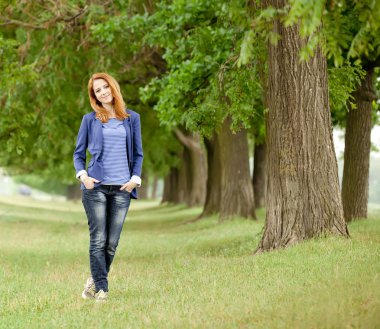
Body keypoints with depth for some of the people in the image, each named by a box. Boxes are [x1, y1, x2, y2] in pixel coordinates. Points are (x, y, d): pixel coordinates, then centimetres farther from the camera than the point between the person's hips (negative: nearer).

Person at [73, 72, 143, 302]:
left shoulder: (132, 118, 10)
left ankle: (95, 281, 19)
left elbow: (138, 154, 13)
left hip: (122, 188, 1)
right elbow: (79, 153, 11)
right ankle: (101, 288, -1)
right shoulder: (90, 120, 7)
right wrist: (83, 175, -6)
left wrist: (135, 179, -1)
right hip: (96, 186, -1)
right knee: (98, 240, -5)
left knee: (112, 243, 2)